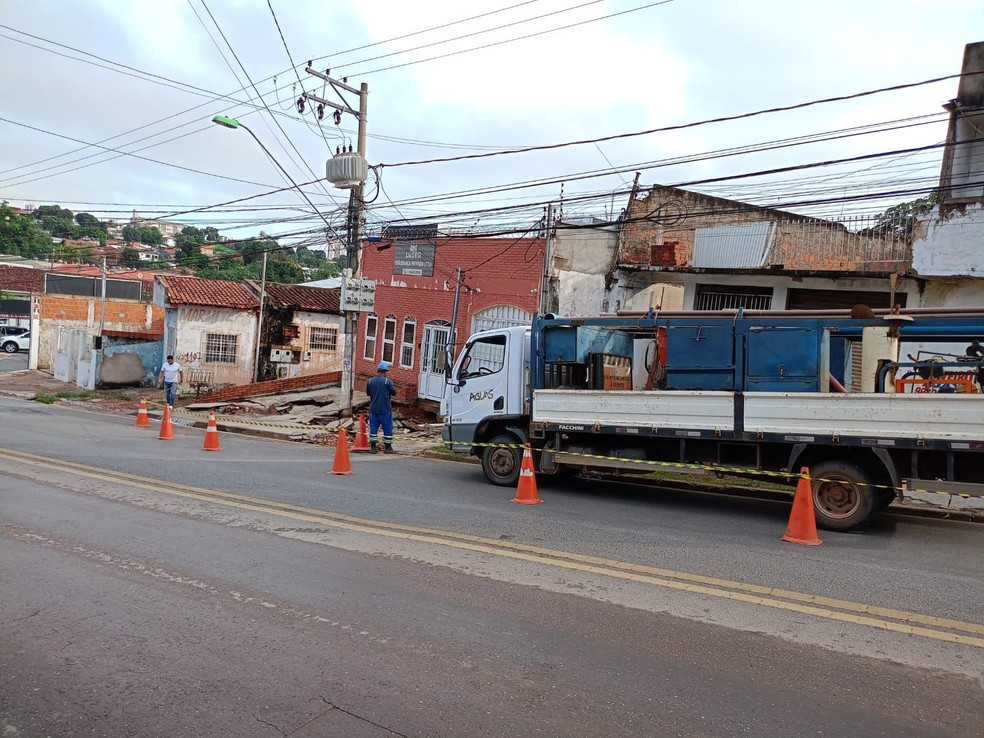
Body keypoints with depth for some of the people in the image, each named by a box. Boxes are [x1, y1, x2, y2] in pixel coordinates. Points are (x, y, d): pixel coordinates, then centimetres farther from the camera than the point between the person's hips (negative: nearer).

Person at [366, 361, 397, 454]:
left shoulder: (370, 381, -1)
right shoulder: (387, 381, -14)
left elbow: (368, 393, 12)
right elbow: (394, 392, -5)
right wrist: (392, 386, 11)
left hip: (373, 409, 4)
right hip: (385, 409, -4)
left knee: (373, 427, 11)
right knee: (387, 428, 7)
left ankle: (373, 447, 12)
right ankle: (387, 447, 12)